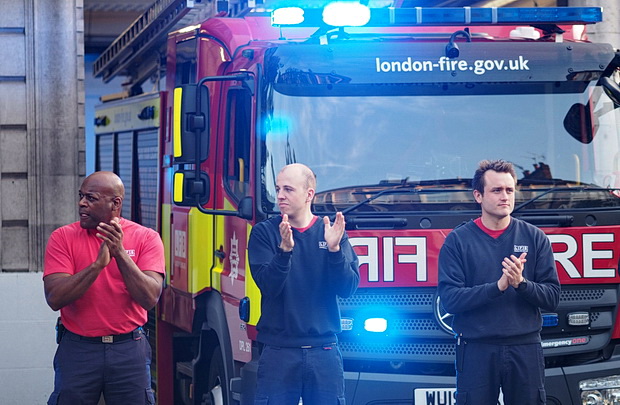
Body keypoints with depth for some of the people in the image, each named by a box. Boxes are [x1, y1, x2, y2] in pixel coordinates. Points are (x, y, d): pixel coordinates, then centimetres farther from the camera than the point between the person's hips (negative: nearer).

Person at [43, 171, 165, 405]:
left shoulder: (146, 238, -2)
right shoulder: (63, 237, -1)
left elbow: (149, 298, -13)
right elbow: (55, 298, -13)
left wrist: (120, 253, -21)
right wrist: (98, 263, -21)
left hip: (129, 349, 0)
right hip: (77, 349, 0)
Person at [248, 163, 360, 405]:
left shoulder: (332, 232, 6)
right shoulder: (264, 233, 3)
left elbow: (347, 289, -3)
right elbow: (268, 285, -10)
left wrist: (334, 249, -17)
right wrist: (284, 249, -25)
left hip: (325, 350, 1)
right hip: (278, 351, -1)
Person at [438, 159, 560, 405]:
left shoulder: (534, 238, 7)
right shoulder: (458, 240, 2)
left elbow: (552, 297, 3)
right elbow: (449, 300, -9)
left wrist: (521, 283, -16)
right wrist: (498, 286, -19)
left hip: (525, 349, 2)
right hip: (475, 351, -2)